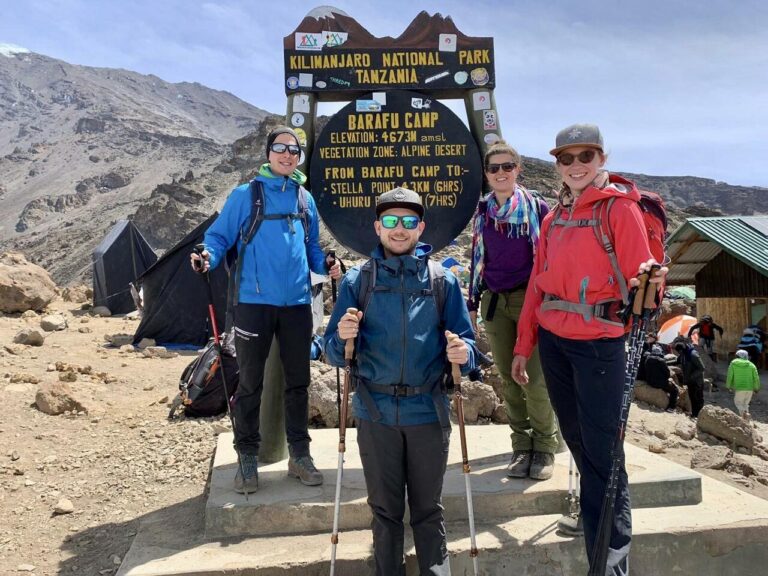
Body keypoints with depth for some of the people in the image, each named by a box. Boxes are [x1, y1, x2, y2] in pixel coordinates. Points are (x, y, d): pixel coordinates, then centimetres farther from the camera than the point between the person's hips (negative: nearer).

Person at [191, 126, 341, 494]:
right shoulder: (245, 195, 1)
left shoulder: (305, 198, 13)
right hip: (255, 301, -4)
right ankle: (247, 457, 18)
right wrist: (209, 257, -21)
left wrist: (326, 265, 0)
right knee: (250, 382, 4)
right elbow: (219, 236, 0)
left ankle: (299, 453, 25)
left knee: (298, 380, 11)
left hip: (297, 302, 4)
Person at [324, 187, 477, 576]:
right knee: (385, 508, 14)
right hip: (376, 412, 1)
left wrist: (463, 354, -20)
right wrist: (344, 338, -20)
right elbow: (334, 353, 2)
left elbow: (465, 344, 3)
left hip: (428, 411, 0)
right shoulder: (357, 281, 2)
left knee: (427, 507, 13)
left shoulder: (443, 280, 3)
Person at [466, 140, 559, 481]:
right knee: (508, 379, 8)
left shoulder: (537, 208, -1)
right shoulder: (482, 213, 10)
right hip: (495, 302, 4)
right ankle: (522, 445, 20)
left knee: (535, 379, -6)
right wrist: (472, 305, 13)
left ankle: (544, 446, 13)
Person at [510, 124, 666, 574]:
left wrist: (651, 280, -34)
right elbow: (538, 284, 13)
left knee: (601, 446, -3)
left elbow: (639, 279, -11)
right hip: (553, 340, 6)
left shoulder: (621, 208, -6)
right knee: (575, 435, 18)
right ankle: (593, 514, 38)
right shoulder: (554, 218, 13)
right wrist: (523, 346, 12)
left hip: (598, 342, -6)